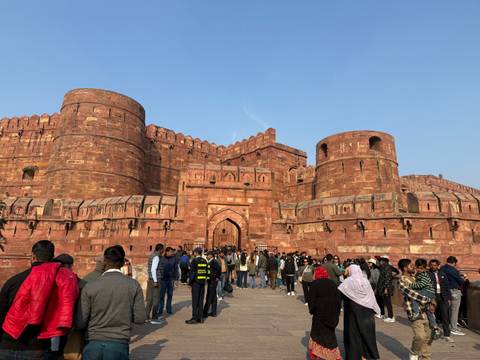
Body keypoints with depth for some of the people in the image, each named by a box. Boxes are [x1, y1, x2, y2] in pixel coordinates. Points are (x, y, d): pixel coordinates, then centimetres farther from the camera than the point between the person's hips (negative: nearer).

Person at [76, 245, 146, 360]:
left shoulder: (90, 287, -8)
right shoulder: (133, 285, -7)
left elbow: (80, 323, -5)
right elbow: (140, 318, -5)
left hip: (93, 344, 0)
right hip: (119, 345, 0)